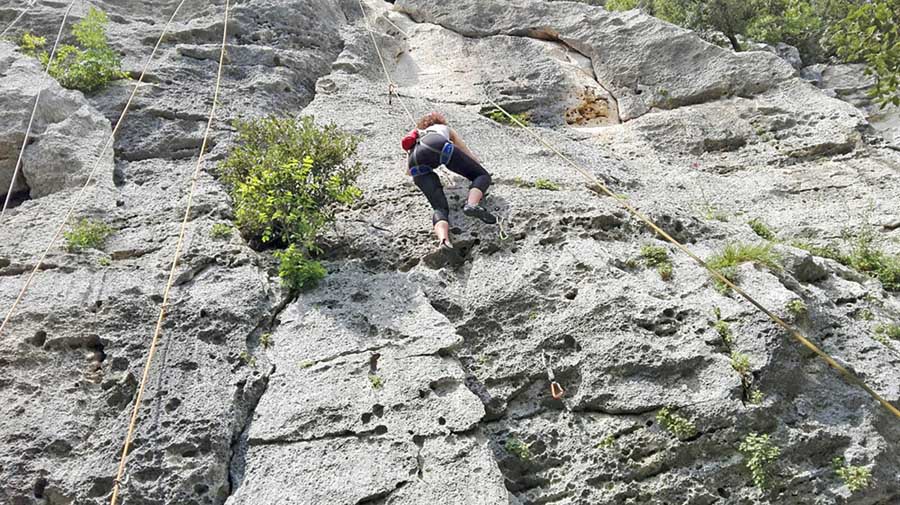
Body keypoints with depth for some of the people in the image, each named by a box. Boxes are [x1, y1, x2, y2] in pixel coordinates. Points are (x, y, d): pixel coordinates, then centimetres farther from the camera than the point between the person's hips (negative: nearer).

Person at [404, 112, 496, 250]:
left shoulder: (417, 135, 45)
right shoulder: (445, 128, 40)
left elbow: (409, 171, 47)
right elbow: (470, 155, 44)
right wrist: (478, 167, 64)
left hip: (416, 163, 3)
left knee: (440, 208, -6)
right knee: (482, 175, 8)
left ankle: (443, 240, -39)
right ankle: (472, 204, -25)